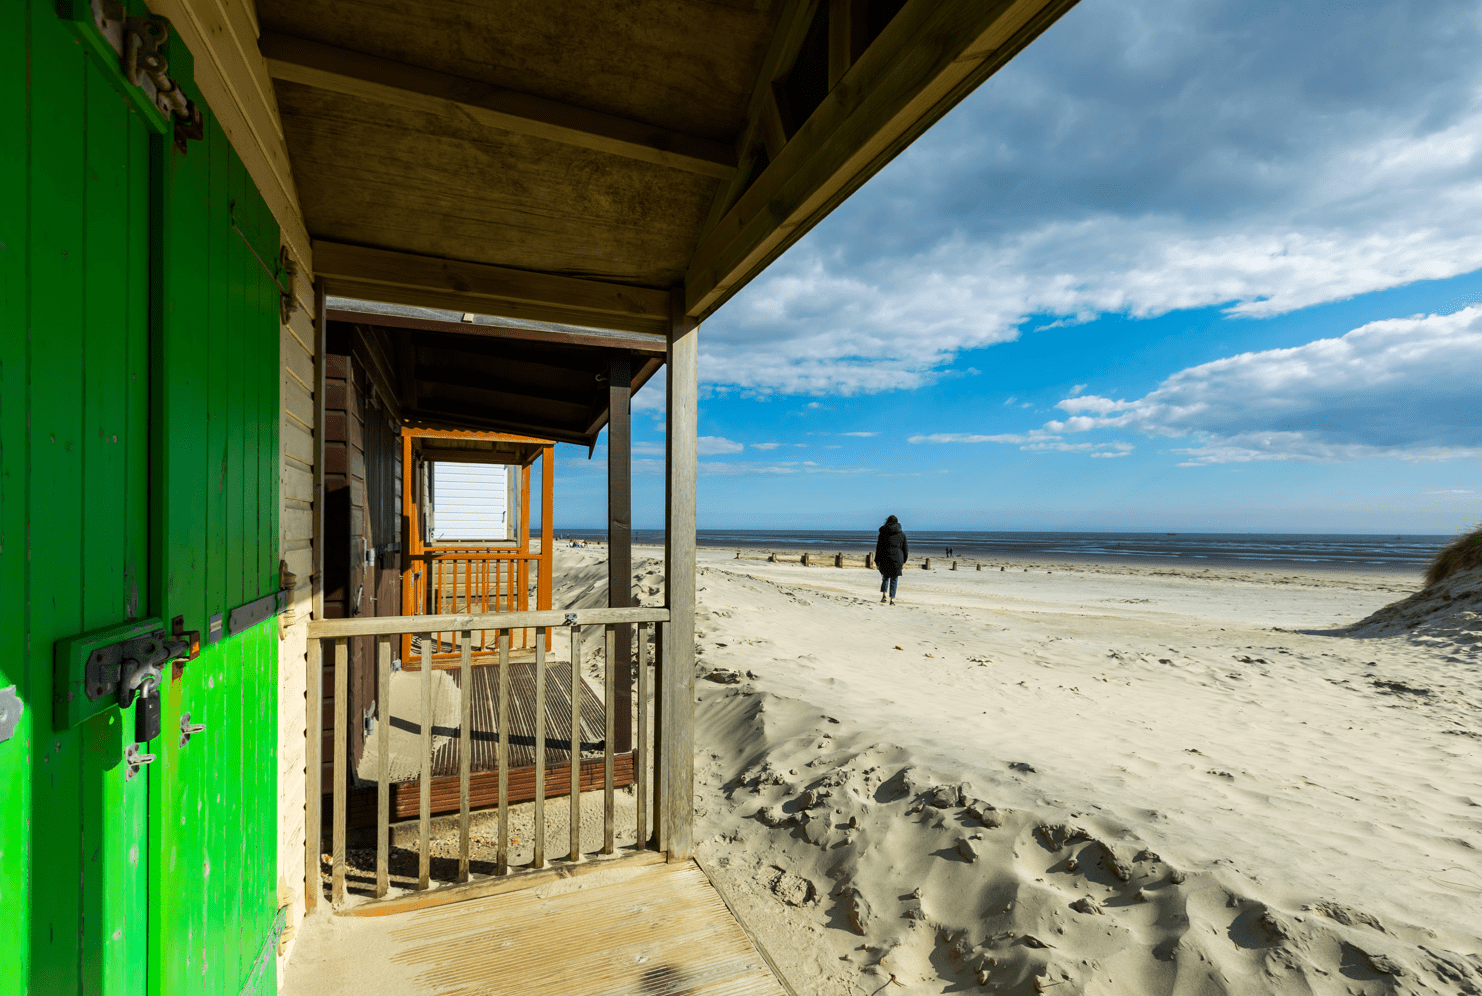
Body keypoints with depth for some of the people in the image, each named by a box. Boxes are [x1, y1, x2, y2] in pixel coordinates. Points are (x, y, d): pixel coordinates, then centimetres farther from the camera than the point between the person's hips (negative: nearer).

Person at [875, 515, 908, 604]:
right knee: (894, 579, 7)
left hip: (885, 558, 0)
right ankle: (892, 599, 2)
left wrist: (877, 560, 2)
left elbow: (879, 547, -2)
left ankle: (883, 595, 4)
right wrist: (904, 561, 16)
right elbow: (905, 548, 8)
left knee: (885, 577, 18)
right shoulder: (901, 534, 5)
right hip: (897, 559, 0)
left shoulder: (883, 533, 0)